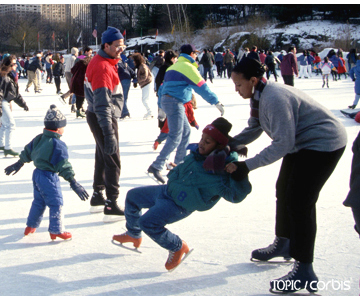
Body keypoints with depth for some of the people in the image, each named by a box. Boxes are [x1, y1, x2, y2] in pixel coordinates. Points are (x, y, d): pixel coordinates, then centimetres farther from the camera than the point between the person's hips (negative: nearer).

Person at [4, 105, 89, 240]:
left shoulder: (39, 138, 5)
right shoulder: (58, 145, -20)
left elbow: (27, 152, 17)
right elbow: (63, 165, -24)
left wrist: (18, 164, 32)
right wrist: (73, 183, -24)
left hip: (37, 173, 9)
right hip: (49, 177, -9)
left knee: (38, 201, 23)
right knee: (56, 203, 1)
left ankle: (31, 226, 34)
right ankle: (56, 230, 6)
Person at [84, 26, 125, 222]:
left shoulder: (100, 61, 6)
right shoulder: (103, 67, -25)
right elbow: (102, 104, -30)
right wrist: (109, 135, -32)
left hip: (96, 116, 10)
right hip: (102, 118, -10)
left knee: (102, 157, 21)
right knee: (112, 161, -5)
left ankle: (97, 198, 33)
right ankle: (111, 207, -1)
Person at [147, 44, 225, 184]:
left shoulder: (174, 67, 22)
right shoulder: (188, 67, -6)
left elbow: (163, 87, 24)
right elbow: (201, 87, -11)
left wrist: (162, 108, 28)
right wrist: (216, 102, -7)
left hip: (166, 100, 10)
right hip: (175, 102, -10)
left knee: (186, 132, 17)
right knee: (175, 137, -11)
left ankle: (179, 163, 21)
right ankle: (156, 166, -16)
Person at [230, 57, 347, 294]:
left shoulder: (274, 99, -31)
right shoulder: (259, 96, 1)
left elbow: (283, 144, -31)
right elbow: (253, 130, 9)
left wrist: (248, 165, -30)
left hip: (324, 143, -11)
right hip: (301, 143, 11)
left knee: (299, 202, -14)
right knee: (284, 191, 21)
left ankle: (305, 273, -10)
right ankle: (284, 244, 42)